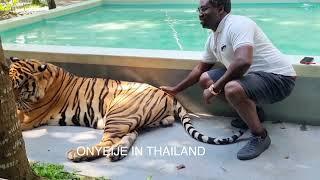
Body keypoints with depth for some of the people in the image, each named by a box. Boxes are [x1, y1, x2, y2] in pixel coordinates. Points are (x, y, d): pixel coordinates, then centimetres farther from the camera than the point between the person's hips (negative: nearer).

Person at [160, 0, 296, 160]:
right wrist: (175, 90, 24)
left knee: (232, 89, -35)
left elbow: (243, 61, -37)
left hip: (278, 77, -9)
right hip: (251, 75, 9)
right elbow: (200, 69, 21)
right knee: (205, 79, 6)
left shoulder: (238, 24, -21)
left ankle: (260, 136, -10)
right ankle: (249, 111, 15)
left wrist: (214, 88, -26)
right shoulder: (213, 38, 8)